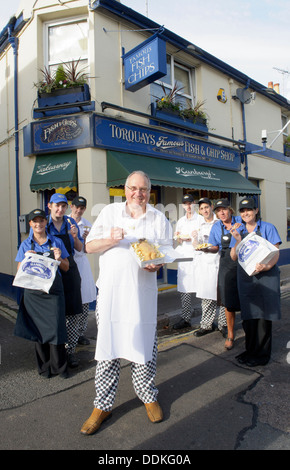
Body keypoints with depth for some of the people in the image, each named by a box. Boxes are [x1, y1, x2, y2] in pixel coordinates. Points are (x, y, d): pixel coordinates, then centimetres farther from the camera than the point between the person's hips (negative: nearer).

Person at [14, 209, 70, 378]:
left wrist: (59, 259, -12)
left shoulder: (56, 242, 5)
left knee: (56, 328, -4)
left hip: (54, 290, -1)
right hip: (33, 292, 1)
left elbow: (66, 268, 8)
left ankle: (59, 367, 14)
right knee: (38, 329, 7)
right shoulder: (26, 245, 7)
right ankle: (45, 367, 25)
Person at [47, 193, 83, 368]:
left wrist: (75, 236, -11)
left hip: (69, 271, 2)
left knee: (72, 313, 2)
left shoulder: (71, 223, 4)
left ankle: (70, 350, 14)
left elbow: (80, 248, 8)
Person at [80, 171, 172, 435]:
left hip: (143, 291, 1)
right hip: (110, 290, 0)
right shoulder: (110, 212, 7)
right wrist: (111, 240, -14)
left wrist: (157, 264, -13)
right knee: (107, 345, 4)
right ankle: (103, 405, 22)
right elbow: (90, 246, 5)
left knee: (144, 344, 7)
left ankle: (149, 396, 31)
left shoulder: (159, 218, 10)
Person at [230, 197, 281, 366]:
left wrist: (267, 266, -24)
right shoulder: (239, 231, 12)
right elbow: (234, 257, 7)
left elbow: (276, 252, -4)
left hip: (265, 276, -3)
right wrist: (238, 241, -9)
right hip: (245, 277, 3)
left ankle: (262, 354, 14)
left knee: (263, 316, 0)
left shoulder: (267, 228, 1)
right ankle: (251, 350, 22)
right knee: (248, 315, 7)